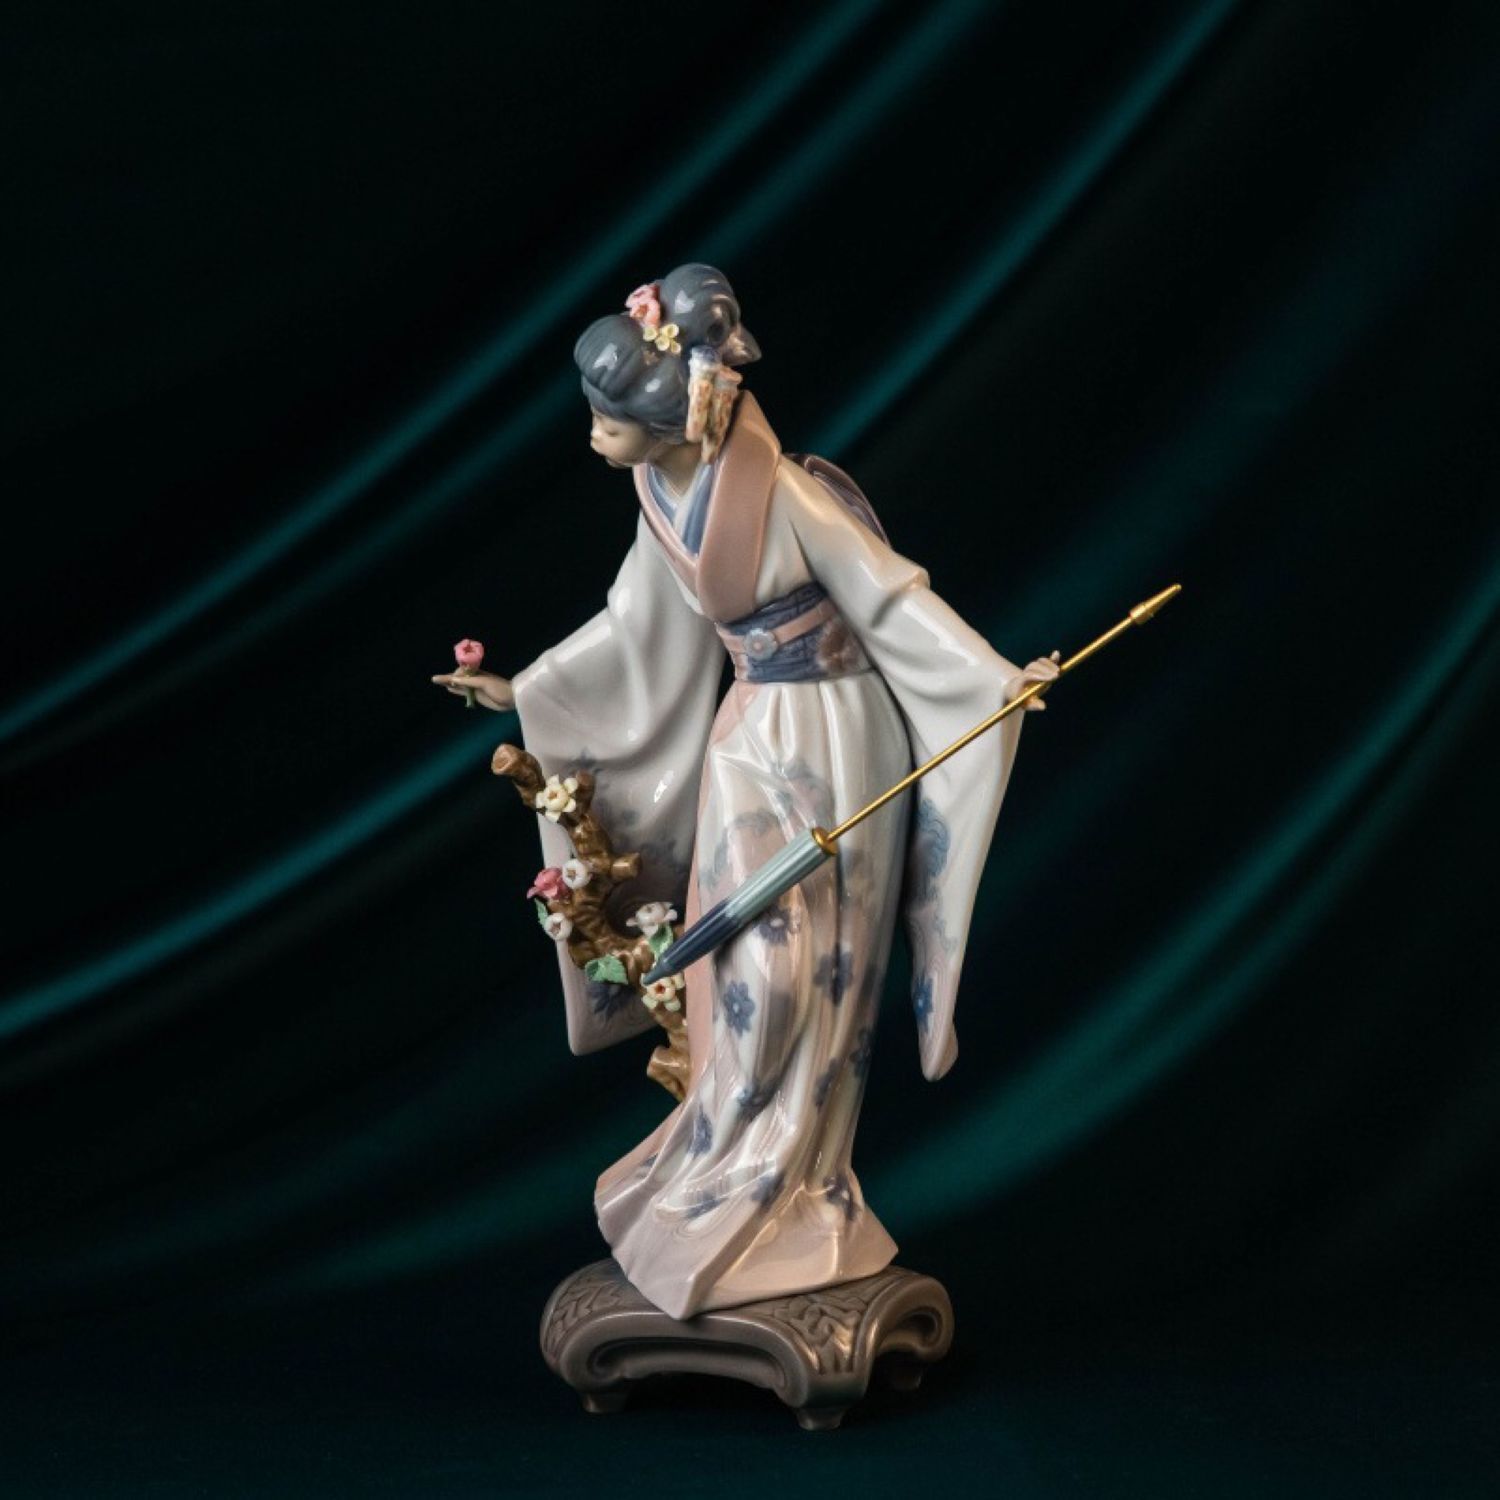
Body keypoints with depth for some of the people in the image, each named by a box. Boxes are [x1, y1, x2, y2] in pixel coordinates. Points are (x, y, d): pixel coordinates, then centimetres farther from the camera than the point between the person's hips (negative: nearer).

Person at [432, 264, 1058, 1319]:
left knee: (801, 973, -1)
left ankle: (777, 1192, 11)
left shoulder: (788, 494, -21)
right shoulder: (664, 498, 0)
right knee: (746, 970, 5)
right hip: (750, 743, 6)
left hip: (834, 743, -6)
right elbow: (635, 627, 15)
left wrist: (999, 680, -22)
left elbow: (892, 598, -16)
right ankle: (745, 1175, 17)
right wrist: (522, 692, 22)